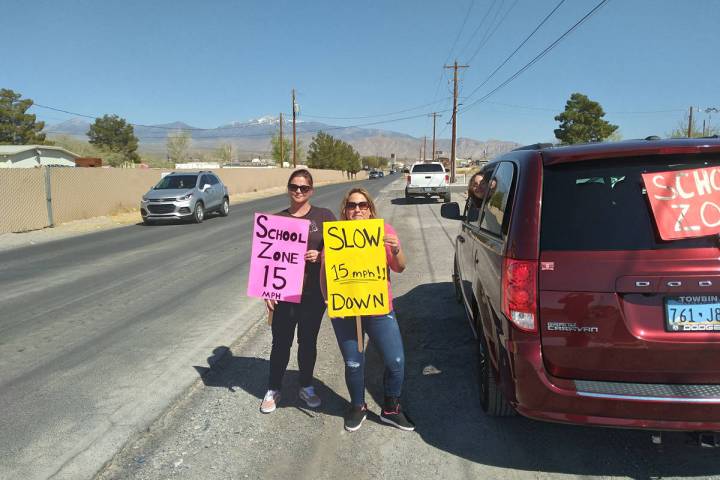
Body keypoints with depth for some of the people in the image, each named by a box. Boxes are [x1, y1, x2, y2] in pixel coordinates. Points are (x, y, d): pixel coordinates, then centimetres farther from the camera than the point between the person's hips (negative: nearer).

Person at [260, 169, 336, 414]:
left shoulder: (324, 216, 1)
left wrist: (320, 256, -17)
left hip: (313, 293, 0)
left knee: (308, 342, 13)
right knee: (281, 343, 9)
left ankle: (306, 387, 33)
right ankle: (273, 389, 28)